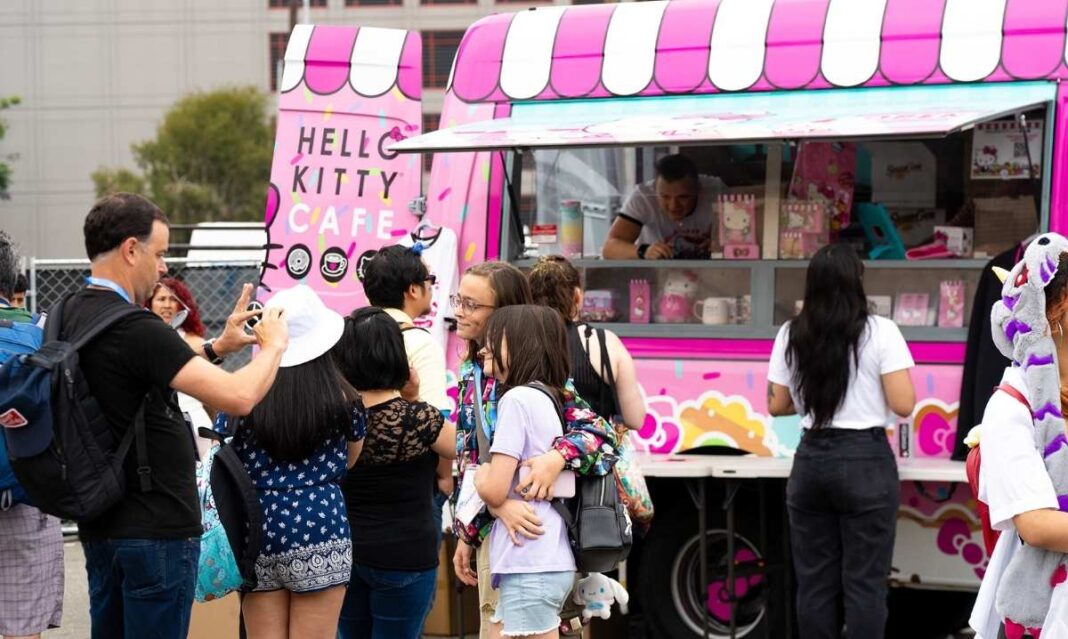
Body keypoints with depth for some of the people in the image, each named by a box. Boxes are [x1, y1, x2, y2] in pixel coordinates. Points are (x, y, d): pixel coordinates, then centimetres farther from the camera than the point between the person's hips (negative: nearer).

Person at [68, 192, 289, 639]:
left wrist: (219, 347, 17)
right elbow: (238, 397, -24)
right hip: (156, 531, -9)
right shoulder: (134, 329, -21)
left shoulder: (73, 316, 8)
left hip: (101, 526, 9)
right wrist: (273, 344, -6)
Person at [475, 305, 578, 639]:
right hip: (546, 561, 9)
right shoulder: (546, 399, 15)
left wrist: (479, 474, 5)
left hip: (531, 569, -9)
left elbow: (495, 490, -16)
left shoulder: (518, 399, -12)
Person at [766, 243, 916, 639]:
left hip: (811, 460, 4)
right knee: (865, 582, 0)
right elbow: (903, 405, -10)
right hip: (866, 462, -4)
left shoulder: (791, 336, 4)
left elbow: (777, 405, 9)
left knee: (814, 580, 10)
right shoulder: (879, 332, -8)